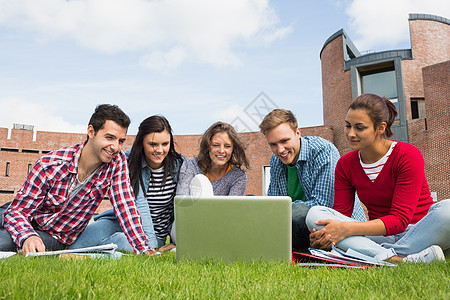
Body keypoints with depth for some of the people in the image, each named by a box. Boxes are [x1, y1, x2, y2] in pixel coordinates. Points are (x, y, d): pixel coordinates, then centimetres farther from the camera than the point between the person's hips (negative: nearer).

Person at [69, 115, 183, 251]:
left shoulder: (179, 164, -9)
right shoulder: (129, 162, -12)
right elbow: (138, 204, -20)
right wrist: (150, 243, -27)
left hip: (156, 232, 1)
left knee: (124, 242, -32)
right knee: (74, 244, -21)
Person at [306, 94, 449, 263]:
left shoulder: (408, 155, -12)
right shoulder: (345, 164, 1)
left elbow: (400, 219, -19)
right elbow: (340, 213, -4)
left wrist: (347, 229, -31)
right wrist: (324, 236, -28)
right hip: (379, 237, 3)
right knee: (315, 213, -20)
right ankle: (394, 258, -34)